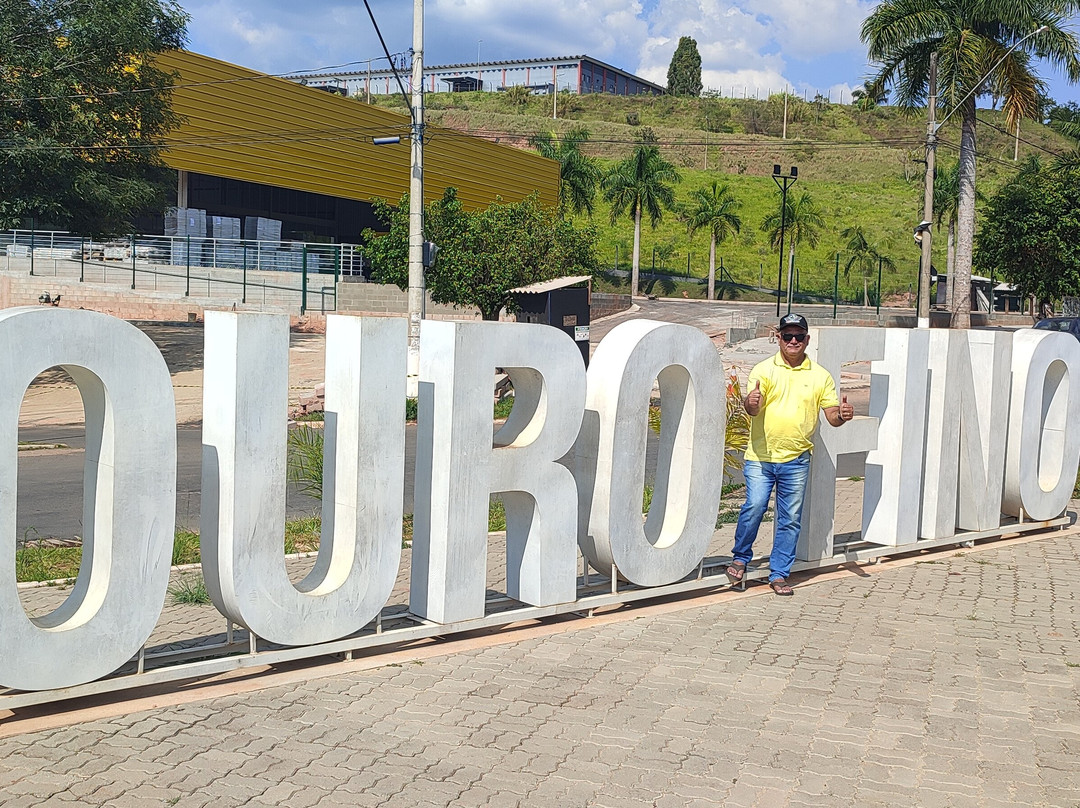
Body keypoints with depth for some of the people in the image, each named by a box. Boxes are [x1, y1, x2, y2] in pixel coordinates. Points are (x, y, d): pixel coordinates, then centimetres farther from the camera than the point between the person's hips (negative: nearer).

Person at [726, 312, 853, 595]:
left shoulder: (820, 376, 7)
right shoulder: (763, 370, 2)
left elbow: (832, 416, 7)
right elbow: (753, 408, -11)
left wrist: (842, 415, -17)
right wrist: (751, 402, -35)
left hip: (796, 460, 2)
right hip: (760, 457, -2)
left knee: (790, 519, 4)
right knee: (755, 506, -13)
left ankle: (779, 574, 17)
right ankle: (740, 558, 10)